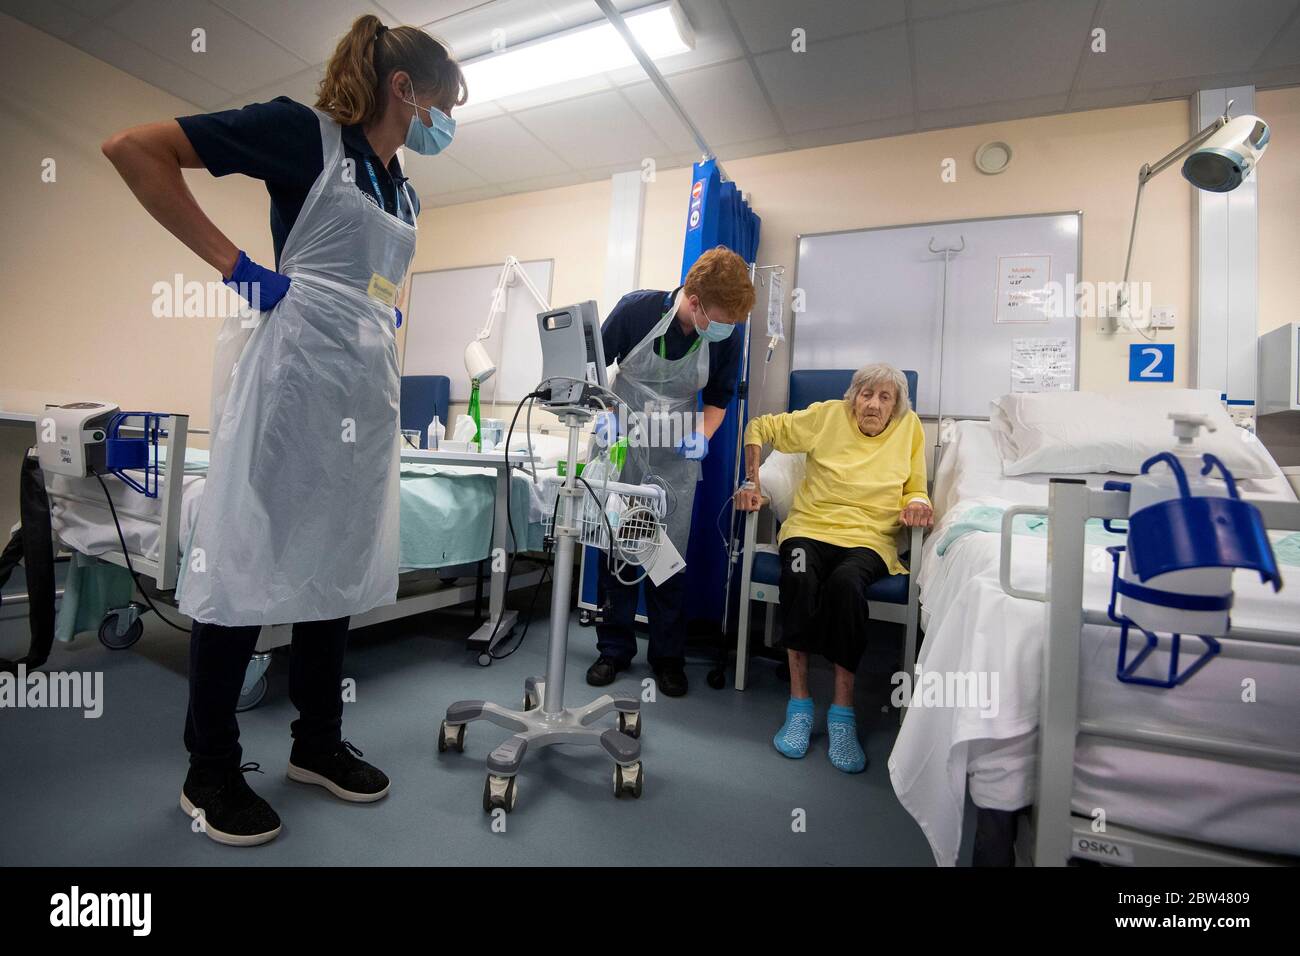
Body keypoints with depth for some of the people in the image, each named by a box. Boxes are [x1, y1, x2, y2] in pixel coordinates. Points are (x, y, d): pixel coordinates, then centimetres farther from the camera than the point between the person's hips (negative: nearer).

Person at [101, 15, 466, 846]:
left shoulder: (405, 193, 20)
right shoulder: (304, 131, -2)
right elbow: (134, 148, -6)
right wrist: (234, 264, -11)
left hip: (368, 390, 8)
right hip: (294, 375, -7)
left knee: (337, 568, 11)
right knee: (248, 563, -1)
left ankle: (318, 741, 26)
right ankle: (210, 771, 16)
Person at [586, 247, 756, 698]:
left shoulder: (727, 337, -12)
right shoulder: (636, 308, -18)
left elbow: (719, 398, 4)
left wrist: (702, 436, -15)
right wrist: (603, 414, -20)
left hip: (677, 457, 1)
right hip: (622, 446, 0)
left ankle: (668, 656, 19)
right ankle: (614, 648, 22)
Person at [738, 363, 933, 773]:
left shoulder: (910, 427, 12)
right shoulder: (828, 415, 7)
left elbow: (915, 490, 19)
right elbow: (760, 427, 11)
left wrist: (917, 504, -6)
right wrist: (752, 481, -1)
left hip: (869, 539, 0)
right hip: (810, 528, 0)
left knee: (846, 581, -36)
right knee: (799, 574, -36)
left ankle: (842, 713, -25)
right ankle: (799, 704, -25)